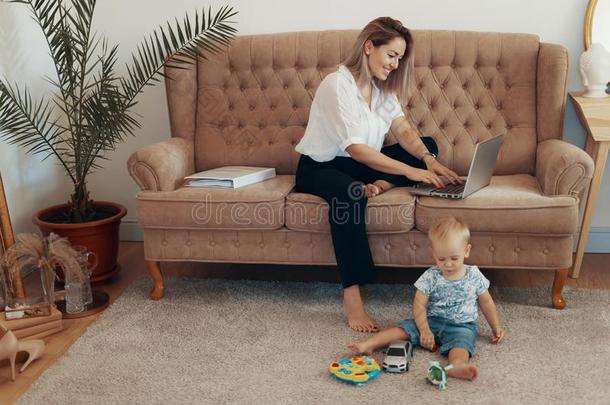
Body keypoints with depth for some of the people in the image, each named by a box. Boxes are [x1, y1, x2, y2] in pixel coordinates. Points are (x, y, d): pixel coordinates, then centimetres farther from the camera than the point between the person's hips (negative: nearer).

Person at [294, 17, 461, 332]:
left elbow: (404, 131, -4)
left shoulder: (382, 87, 5)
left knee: (427, 146, -1)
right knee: (349, 193, -42)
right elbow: (356, 149, -30)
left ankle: (380, 186, -24)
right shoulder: (338, 84, -22)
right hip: (320, 167, -8)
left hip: (360, 164, 8)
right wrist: (410, 171, -33)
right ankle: (352, 295, -40)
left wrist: (428, 160, -24)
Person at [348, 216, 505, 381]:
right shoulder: (430, 276, -4)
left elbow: (486, 301, 14)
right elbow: (419, 305, -6)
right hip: (431, 321, 1)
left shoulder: (474, 276, 0)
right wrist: (424, 330, -18)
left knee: (462, 341, -34)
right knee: (406, 328, -21)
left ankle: (457, 365, -64)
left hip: (461, 325, -1)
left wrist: (496, 327, 15)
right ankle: (368, 344, -31)